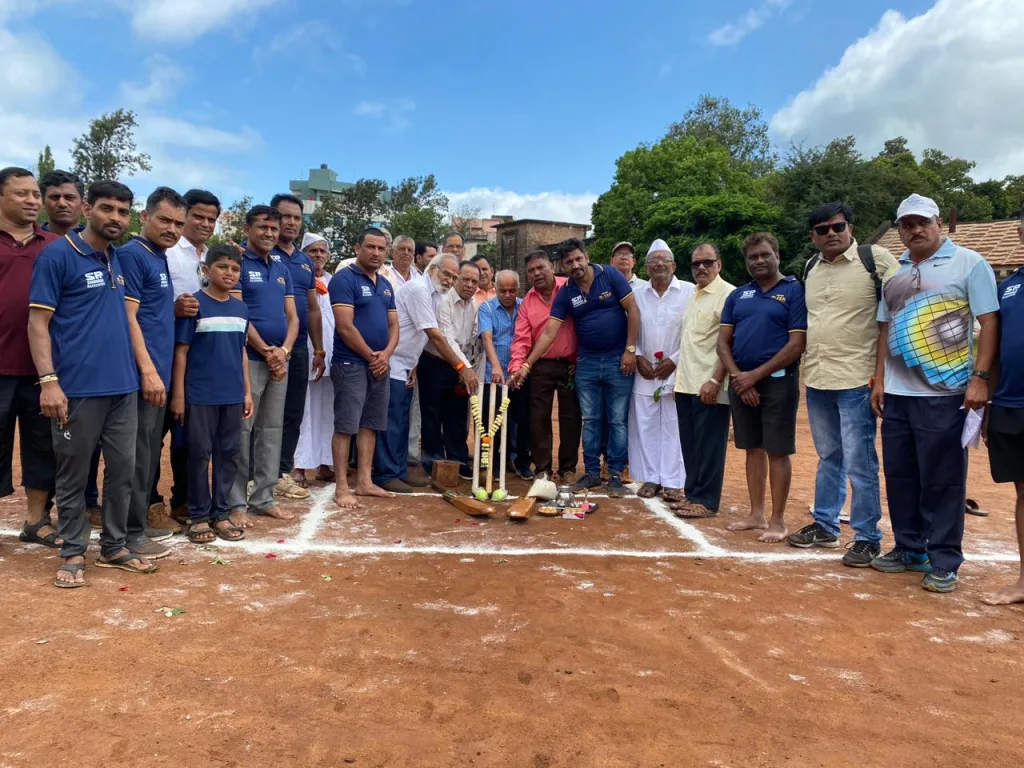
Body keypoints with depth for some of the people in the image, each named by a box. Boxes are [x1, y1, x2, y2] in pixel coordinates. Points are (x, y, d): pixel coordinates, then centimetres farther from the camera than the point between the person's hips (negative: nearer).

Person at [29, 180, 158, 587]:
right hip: (77, 387, -6)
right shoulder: (57, 255, -6)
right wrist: (49, 381, -18)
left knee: (123, 468, 10)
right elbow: (38, 322, -9)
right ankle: (73, 552, 20)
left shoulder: (120, 259, 13)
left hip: (122, 385, 6)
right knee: (73, 474, 6)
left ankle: (113, 547, 24)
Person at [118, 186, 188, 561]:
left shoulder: (161, 257, 16)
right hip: (141, 374, -9)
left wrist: (179, 308, 9)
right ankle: (131, 532, 7)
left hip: (158, 372, 9)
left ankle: (140, 522, 26)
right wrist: (148, 371, -22)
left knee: (150, 453, 15)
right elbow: (127, 317, -17)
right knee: (136, 454, -2)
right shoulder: (132, 254, -11)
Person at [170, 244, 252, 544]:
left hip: (232, 395, 5)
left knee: (229, 454, 10)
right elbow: (181, 352, -7)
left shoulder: (241, 308, 8)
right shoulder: (194, 305, -7)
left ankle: (221, 513, 22)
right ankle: (199, 516, 17)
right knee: (200, 454, 5)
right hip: (200, 395, -5)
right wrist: (178, 394, -10)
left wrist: (247, 391, 11)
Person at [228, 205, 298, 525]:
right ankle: (236, 502, 4)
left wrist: (284, 350, -5)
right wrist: (266, 351, -13)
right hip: (248, 359, -7)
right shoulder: (239, 264, -4)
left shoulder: (283, 270, 15)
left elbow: (293, 317, 12)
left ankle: (263, 497, 19)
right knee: (241, 430, -3)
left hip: (279, 360, 7)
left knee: (272, 429, 10)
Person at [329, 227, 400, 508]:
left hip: (379, 365, 8)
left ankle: (365, 481, 19)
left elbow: (393, 325, 13)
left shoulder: (386, 285, 14)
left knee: (370, 425, 11)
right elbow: (345, 327, -17)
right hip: (351, 363, -8)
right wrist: (371, 356, -10)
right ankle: (342, 487, 2)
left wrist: (386, 354, -6)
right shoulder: (344, 279, -9)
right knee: (346, 426, -4)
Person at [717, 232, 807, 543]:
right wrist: (737, 376, -7)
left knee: (777, 452, -1)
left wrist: (755, 375, -14)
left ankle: (777, 521, 8)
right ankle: (756, 514, 21)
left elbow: (797, 343, -11)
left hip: (777, 381, -5)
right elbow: (723, 341, 9)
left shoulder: (794, 290, -3)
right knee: (753, 449, 12)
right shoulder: (738, 295, 12)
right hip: (741, 382, 5)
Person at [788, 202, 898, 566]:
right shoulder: (810, 267, 11)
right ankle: (824, 525, 30)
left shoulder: (875, 258, -7)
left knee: (859, 464, -1)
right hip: (816, 379, 6)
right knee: (828, 457, 18)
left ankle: (867, 538, 12)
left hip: (856, 379, -6)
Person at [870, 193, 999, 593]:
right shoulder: (894, 272, 13)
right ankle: (909, 549, 25)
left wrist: (980, 377, -14)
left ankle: (944, 562, 11)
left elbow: (989, 322, -7)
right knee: (899, 475, 11)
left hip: (944, 393, -6)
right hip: (897, 393, 6)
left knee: (942, 481, 0)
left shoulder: (969, 263, -3)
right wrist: (879, 377, 11)